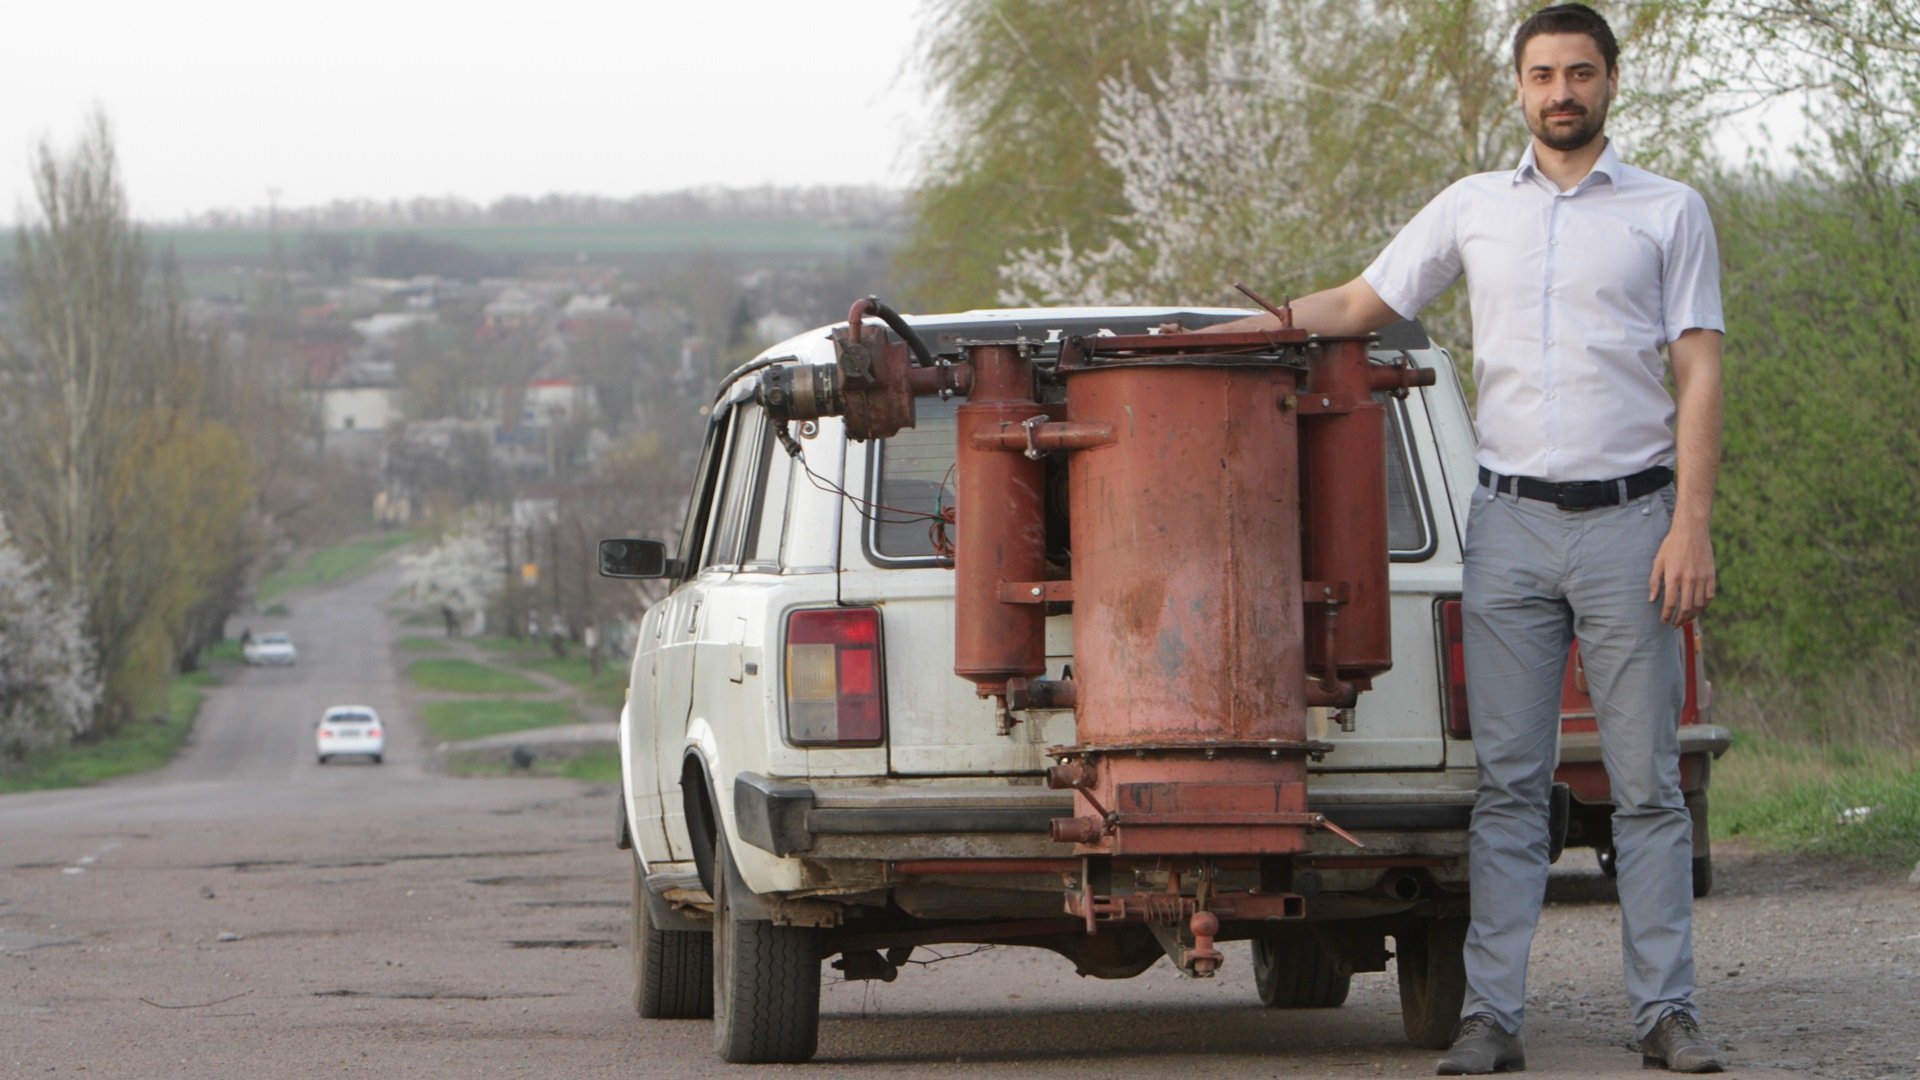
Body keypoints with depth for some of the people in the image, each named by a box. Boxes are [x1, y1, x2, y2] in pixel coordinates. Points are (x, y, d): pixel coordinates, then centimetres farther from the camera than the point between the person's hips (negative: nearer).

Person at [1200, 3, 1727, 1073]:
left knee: (1648, 782, -1)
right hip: (1511, 523, 2)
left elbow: (1700, 375, 1)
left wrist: (1691, 525, -9)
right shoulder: (1473, 209, 12)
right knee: (1509, 784, 1)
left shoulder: (1670, 212, 5)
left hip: (1631, 517, -2)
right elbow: (1359, 305, 17)